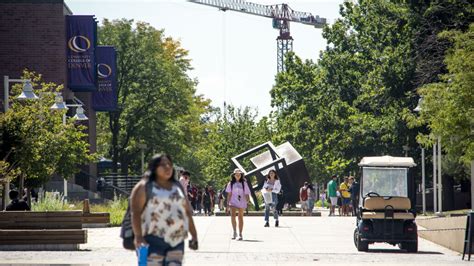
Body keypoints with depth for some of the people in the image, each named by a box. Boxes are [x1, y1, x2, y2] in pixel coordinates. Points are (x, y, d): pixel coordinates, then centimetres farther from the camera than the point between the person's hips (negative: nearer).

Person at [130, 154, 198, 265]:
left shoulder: (177, 187, 18)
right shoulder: (144, 187, 0)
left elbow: (187, 212, 19)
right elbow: (135, 212, -10)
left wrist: (194, 236, 14)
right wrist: (138, 236, -22)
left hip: (176, 241, 6)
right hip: (153, 240, -6)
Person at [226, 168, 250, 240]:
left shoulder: (244, 183, 4)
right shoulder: (231, 184, 6)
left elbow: (246, 194, 4)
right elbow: (229, 194, 6)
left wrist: (247, 202, -5)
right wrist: (228, 203, 1)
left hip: (241, 203, 0)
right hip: (233, 202, 0)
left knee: (240, 217, 4)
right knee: (232, 215, -18)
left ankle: (240, 234, 10)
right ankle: (234, 232, -6)